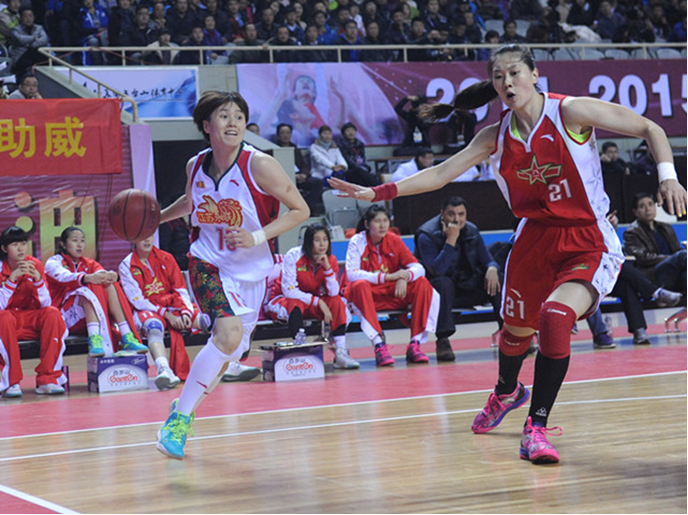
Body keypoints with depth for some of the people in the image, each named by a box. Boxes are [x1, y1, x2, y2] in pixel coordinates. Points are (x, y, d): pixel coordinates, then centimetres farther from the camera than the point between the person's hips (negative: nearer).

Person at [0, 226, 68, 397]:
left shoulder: (35, 265, -2)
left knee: (53, 314, -27)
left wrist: (37, 279, -24)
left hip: (31, 321, 3)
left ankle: (47, 380, -26)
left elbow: (45, 304, -8)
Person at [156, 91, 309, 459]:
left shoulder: (259, 165, -16)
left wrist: (256, 238, -21)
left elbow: (300, 210, -12)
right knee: (229, 334, -24)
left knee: (232, 350, 10)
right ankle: (179, 417, -14)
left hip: (251, 270, 1)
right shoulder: (196, 166, -4)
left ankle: (186, 406, 36)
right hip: (208, 262, -1)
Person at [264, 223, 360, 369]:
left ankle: (341, 352, -25)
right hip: (282, 300, -5)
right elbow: (288, 291, -25)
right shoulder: (294, 256, -20)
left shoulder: (331, 260, -6)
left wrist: (327, 267, -28)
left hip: (312, 304, 5)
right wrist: (318, 301, -28)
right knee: (296, 305, -37)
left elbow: (333, 293, -15)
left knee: (337, 301, -19)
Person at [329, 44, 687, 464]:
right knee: (516, 327, 16)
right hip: (535, 239, 5)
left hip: (590, 243, -5)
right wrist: (377, 193, -4)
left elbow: (649, 129, -6)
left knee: (556, 317, -28)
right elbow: (441, 173, 4)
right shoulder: (497, 136, 1)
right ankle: (506, 393, 52)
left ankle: (537, 427, -16)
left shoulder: (569, 112, -13)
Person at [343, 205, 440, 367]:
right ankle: (379, 345, -41)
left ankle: (415, 344, -23)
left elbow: (418, 267, -4)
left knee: (422, 283, -18)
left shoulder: (394, 240, 1)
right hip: (368, 294, -4)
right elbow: (351, 274, -22)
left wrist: (404, 277, -28)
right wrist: (387, 277, -29)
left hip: (394, 294, 4)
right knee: (360, 285, -36)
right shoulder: (357, 242, -8)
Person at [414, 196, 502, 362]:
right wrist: (451, 240, -31)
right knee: (443, 283, -39)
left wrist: (492, 269, -19)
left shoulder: (471, 231, 5)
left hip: (468, 288, 5)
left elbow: (486, 259, 7)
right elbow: (437, 270, -27)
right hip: (441, 290, -5)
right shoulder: (426, 235, -14)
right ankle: (442, 340, -40)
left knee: (498, 281, -18)